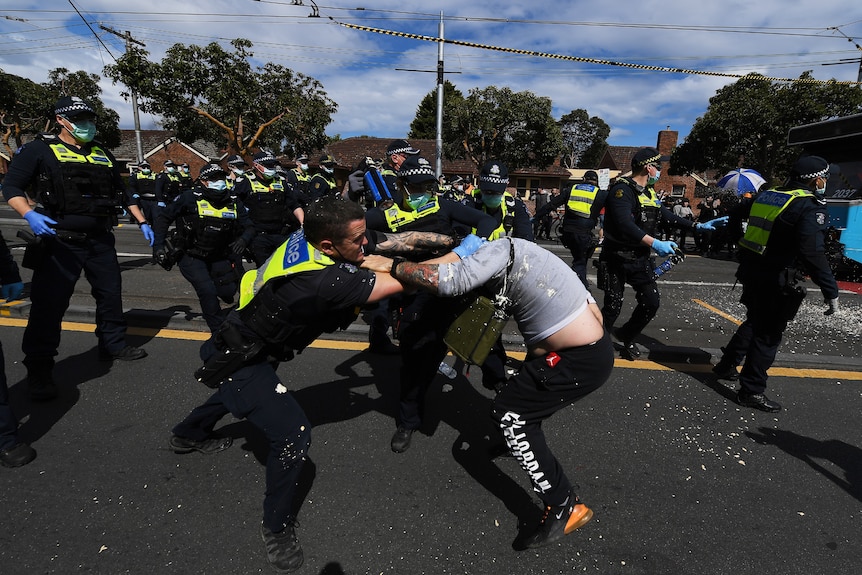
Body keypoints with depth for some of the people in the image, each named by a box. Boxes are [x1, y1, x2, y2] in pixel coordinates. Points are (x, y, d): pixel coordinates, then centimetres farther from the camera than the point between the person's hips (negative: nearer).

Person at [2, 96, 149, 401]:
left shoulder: (103, 153, 15)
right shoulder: (39, 149, -1)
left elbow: (122, 190, 22)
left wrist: (142, 222, 17)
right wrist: (29, 214, -23)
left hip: (100, 240, 6)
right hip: (61, 241, -5)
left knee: (111, 293, 14)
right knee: (49, 304, -4)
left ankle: (113, 344, 31)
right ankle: (39, 369, 6)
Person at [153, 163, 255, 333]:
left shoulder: (233, 202, -2)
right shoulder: (191, 198, -13)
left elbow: (249, 227, -4)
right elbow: (165, 217, -3)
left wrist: (243, 239, -26)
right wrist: (158, 245, -9)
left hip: (218, 257, 4)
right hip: (191, 256, -4)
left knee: (228, 291, -2)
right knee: (208, 292, -19)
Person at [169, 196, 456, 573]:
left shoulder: (316, 233, -20)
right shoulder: (325, 280, -42)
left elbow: (395, 240, -14)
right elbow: (403, 281, -38)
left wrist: (445, 241, -20)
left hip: (245, 340, 10)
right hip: (237, 359, -9)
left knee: (242, 390, 36)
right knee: (293, 434, -16)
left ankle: (188, 435, 66)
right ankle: (277, 528, 10)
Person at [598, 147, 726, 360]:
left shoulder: (649, 192, 12)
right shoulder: (622, 189, -16)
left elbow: (667, 216, 22)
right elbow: (625, 225, -30)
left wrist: (699, 226, 18)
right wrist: (654, 243, -35)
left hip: (640, 259, 8)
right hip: (617, 259, -8)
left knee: (651, 303, 6)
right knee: (613, 307, -3)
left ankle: (626, 337, 28)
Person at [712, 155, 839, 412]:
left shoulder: (767, 195, 6)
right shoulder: (811, 207, -15)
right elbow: (813, 254, -23)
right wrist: (831, 292, -21)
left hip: (751, 273, 8)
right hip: (777, 281, -8)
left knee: (755, 322, 26)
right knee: (768, 334, 2)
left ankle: (727, 365, 34)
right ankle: (751, 391, 9)